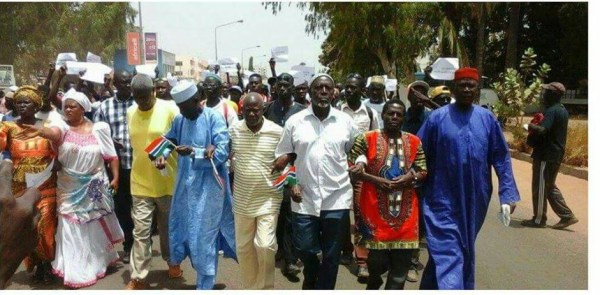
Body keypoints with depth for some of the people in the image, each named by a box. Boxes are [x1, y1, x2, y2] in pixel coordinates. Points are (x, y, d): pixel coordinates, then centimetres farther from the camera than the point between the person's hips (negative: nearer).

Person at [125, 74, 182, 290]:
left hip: (167, 181, -2)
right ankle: (138, 277, 8)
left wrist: (166, 157, -22)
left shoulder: (170, 109, -11)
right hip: (140, 182, 2)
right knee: (141, 230, 1)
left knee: (168, 226, 15)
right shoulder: (130, 112, 3)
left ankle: (172, 261, 39)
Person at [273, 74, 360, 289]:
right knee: (304, 249, 9)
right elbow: (283, 157, 6)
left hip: (336, 198, 0)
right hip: (305, 198, 0)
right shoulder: (294, 121, 0)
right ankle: (311, 278, 42)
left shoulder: (346, 121, 1)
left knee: (331, 254, 8)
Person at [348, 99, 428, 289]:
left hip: (405, 212, 3)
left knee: (402, 261, 6)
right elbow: (352, 169, -5)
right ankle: (373, 282, 38)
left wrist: (411, 177, -12)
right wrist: (376, 180, -15)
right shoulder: (367, 139, -3)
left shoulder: (414, 142, 8)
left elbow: (423, 172, 9)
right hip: (376, 210, -3)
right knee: (377, 260, 4)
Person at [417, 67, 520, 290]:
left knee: (465, 251, 17)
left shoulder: (487, 119, 2)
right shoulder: (437, 118, -5)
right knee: (447, 254, -8)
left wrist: (507, 194, -2)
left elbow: (501, 158, 4)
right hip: (443, 200, -4)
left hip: (474, 200, 4)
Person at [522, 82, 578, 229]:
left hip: (546, 156, -10)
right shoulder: (562, 110, 14)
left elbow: (542, 130, -30)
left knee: (540, 187, 1)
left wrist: (530, 126, -11)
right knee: (550, 186, 18)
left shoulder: (551, 111, -18)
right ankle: (567, 216, 17)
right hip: (556, 154, 10)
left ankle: (539, 219, 10)